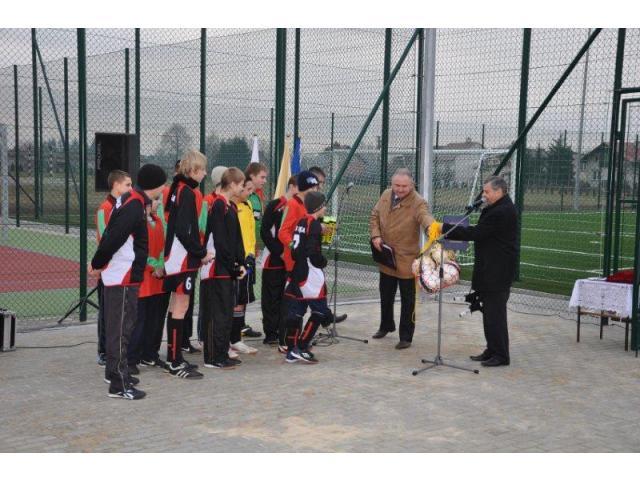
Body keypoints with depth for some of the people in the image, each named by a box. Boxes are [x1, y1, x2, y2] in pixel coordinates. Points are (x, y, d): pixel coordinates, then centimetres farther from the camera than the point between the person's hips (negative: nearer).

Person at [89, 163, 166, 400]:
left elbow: (111, 234, 16)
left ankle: (115, 372, 32)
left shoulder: (129, 200, 10)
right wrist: (98, 264, -10)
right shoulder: (134, 208, -22)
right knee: (121, 327, -5)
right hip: (124, 277, -10)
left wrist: (98, 262, 17)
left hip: (120, 275, 10)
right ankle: (119, 384, 0)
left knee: (118, 325, 19)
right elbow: (113, 238, -24)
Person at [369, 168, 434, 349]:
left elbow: (425, 216, -37)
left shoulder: (418, 203, -18)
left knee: (407, 300, 4)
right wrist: (375, 235, -6)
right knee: (385, 295, 22)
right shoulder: (386, 195, 1)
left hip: (406, 260, -6)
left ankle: (406, 337, 15)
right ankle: (386, 325, 43)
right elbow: (374, 216, 11)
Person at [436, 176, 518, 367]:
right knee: (490, 311, 15)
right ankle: (493, 350, 24)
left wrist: (445, 228, -19)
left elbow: (475, 233, -22)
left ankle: (501, 355, 2)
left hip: (497, 272, -11)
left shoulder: (501, 212, -20)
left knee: (495, 313, -5)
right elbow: (481, 231, 14)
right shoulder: (502, 208, 14)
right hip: (492, 270, 11)